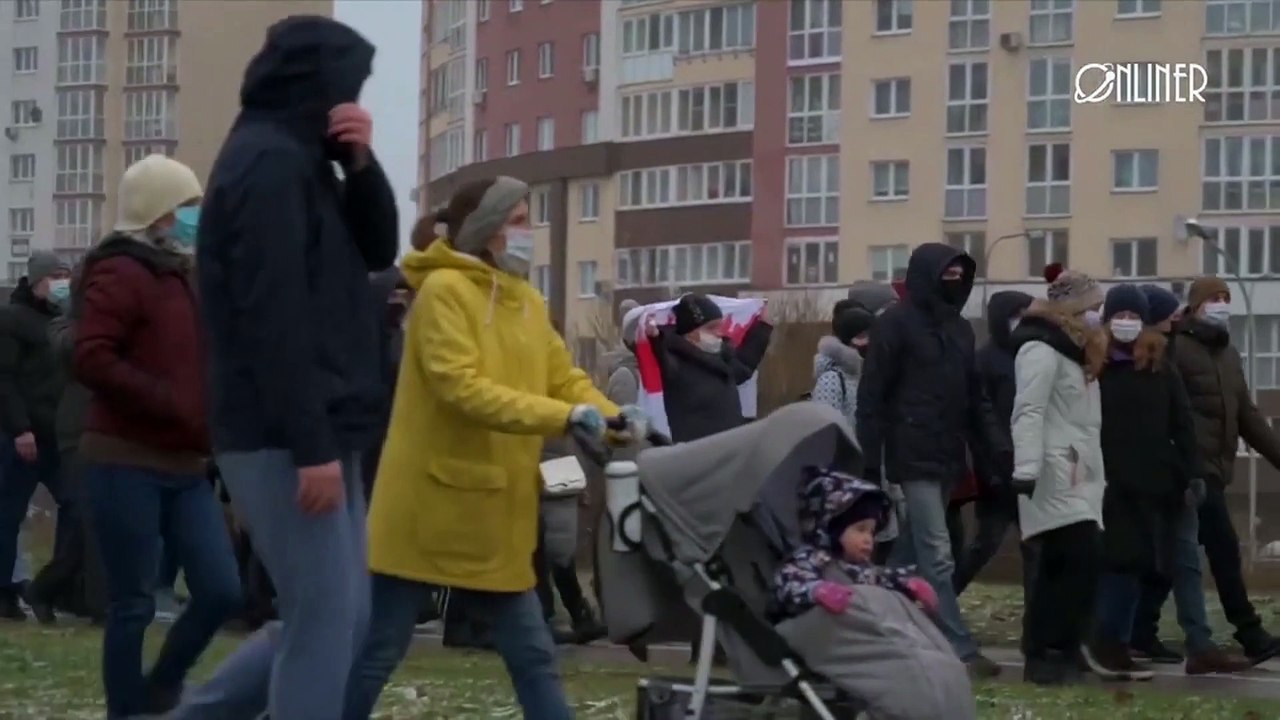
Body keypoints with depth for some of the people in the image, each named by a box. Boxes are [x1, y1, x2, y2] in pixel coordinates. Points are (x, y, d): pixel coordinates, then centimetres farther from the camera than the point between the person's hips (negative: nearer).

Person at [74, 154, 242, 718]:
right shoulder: (120, 272, -9)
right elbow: (92, 359, -21)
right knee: (133, 605, -3)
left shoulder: (183, 276, 19)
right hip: (128, 463, -8)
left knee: (222, 591, 2)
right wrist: (171, 404, -21)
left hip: (184, 465, 8)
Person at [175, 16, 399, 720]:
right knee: (326, 620, -8)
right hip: (287, 440, -10)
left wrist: (360, 164, 3)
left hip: (310, 433, 10)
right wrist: (312, 446, -24)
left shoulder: (297, 161, 18)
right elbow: (275, 316, -21)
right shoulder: (269, 162, -13)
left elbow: (377, 251, 20)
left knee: (337, 617, 13)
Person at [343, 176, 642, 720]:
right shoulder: (443, 290, -12)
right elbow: (460, 388, -22)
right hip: (430, 508, -8)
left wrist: (609, 415, -12)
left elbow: (565, 378, 10)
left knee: (531, 653, 9)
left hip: (494, 517, 8)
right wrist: (564, 417, -28)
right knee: (377, 653, 1)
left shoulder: (526, 301, 13)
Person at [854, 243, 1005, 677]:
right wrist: (870, 461, -13)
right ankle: (959, 650, -12)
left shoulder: (959, 328, 15)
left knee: (910, 552, 11)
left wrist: (995, 449, 6)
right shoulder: (896, 323, -5)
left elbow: (974, 396, 17)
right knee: (937, 556, -10)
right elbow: (871, 396, -8)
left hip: (947, 458, 7)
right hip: (914, 458, -7)